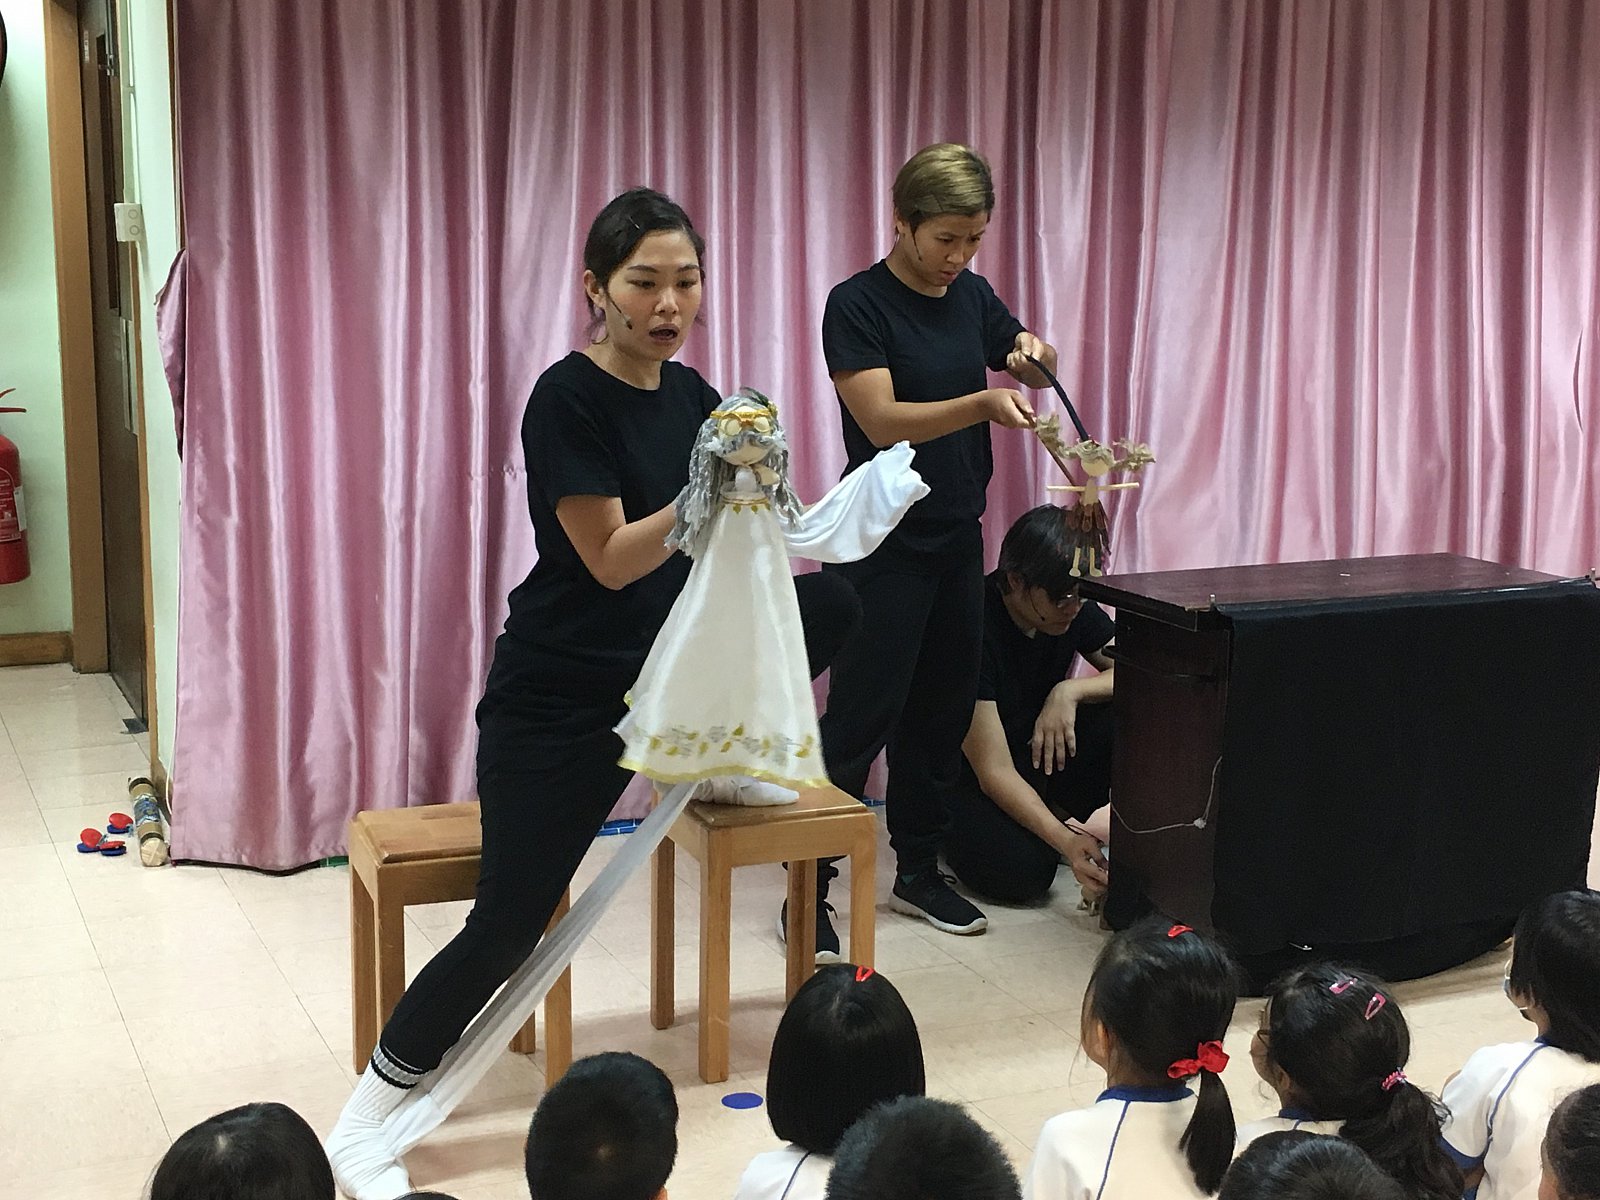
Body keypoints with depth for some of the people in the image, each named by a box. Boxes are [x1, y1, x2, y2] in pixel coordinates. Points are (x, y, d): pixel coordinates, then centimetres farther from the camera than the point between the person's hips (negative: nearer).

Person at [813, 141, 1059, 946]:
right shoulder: (858, 305, -12)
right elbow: (883, 420, -21)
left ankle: (918, 871, 25)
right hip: (884, 545, -7)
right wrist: (983, 403, -34)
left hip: (957, 538, 7)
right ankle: (808, 888, 1)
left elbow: (1031, 369, 17)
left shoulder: (972, 297, 8)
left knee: (943, 712, 12)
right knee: (860, 719, -7)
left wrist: (1032, 356, -7)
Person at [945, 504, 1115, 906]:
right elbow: (994, 772, -31)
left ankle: (1063, 812, 0)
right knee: (1023, 871, -33)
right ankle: (951, 828, -1)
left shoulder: (1072, 607, -8)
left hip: (1036, 752, 6)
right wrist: (1067, 843, -42)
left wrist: (1070, 691, -25)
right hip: (965, 778, -6)